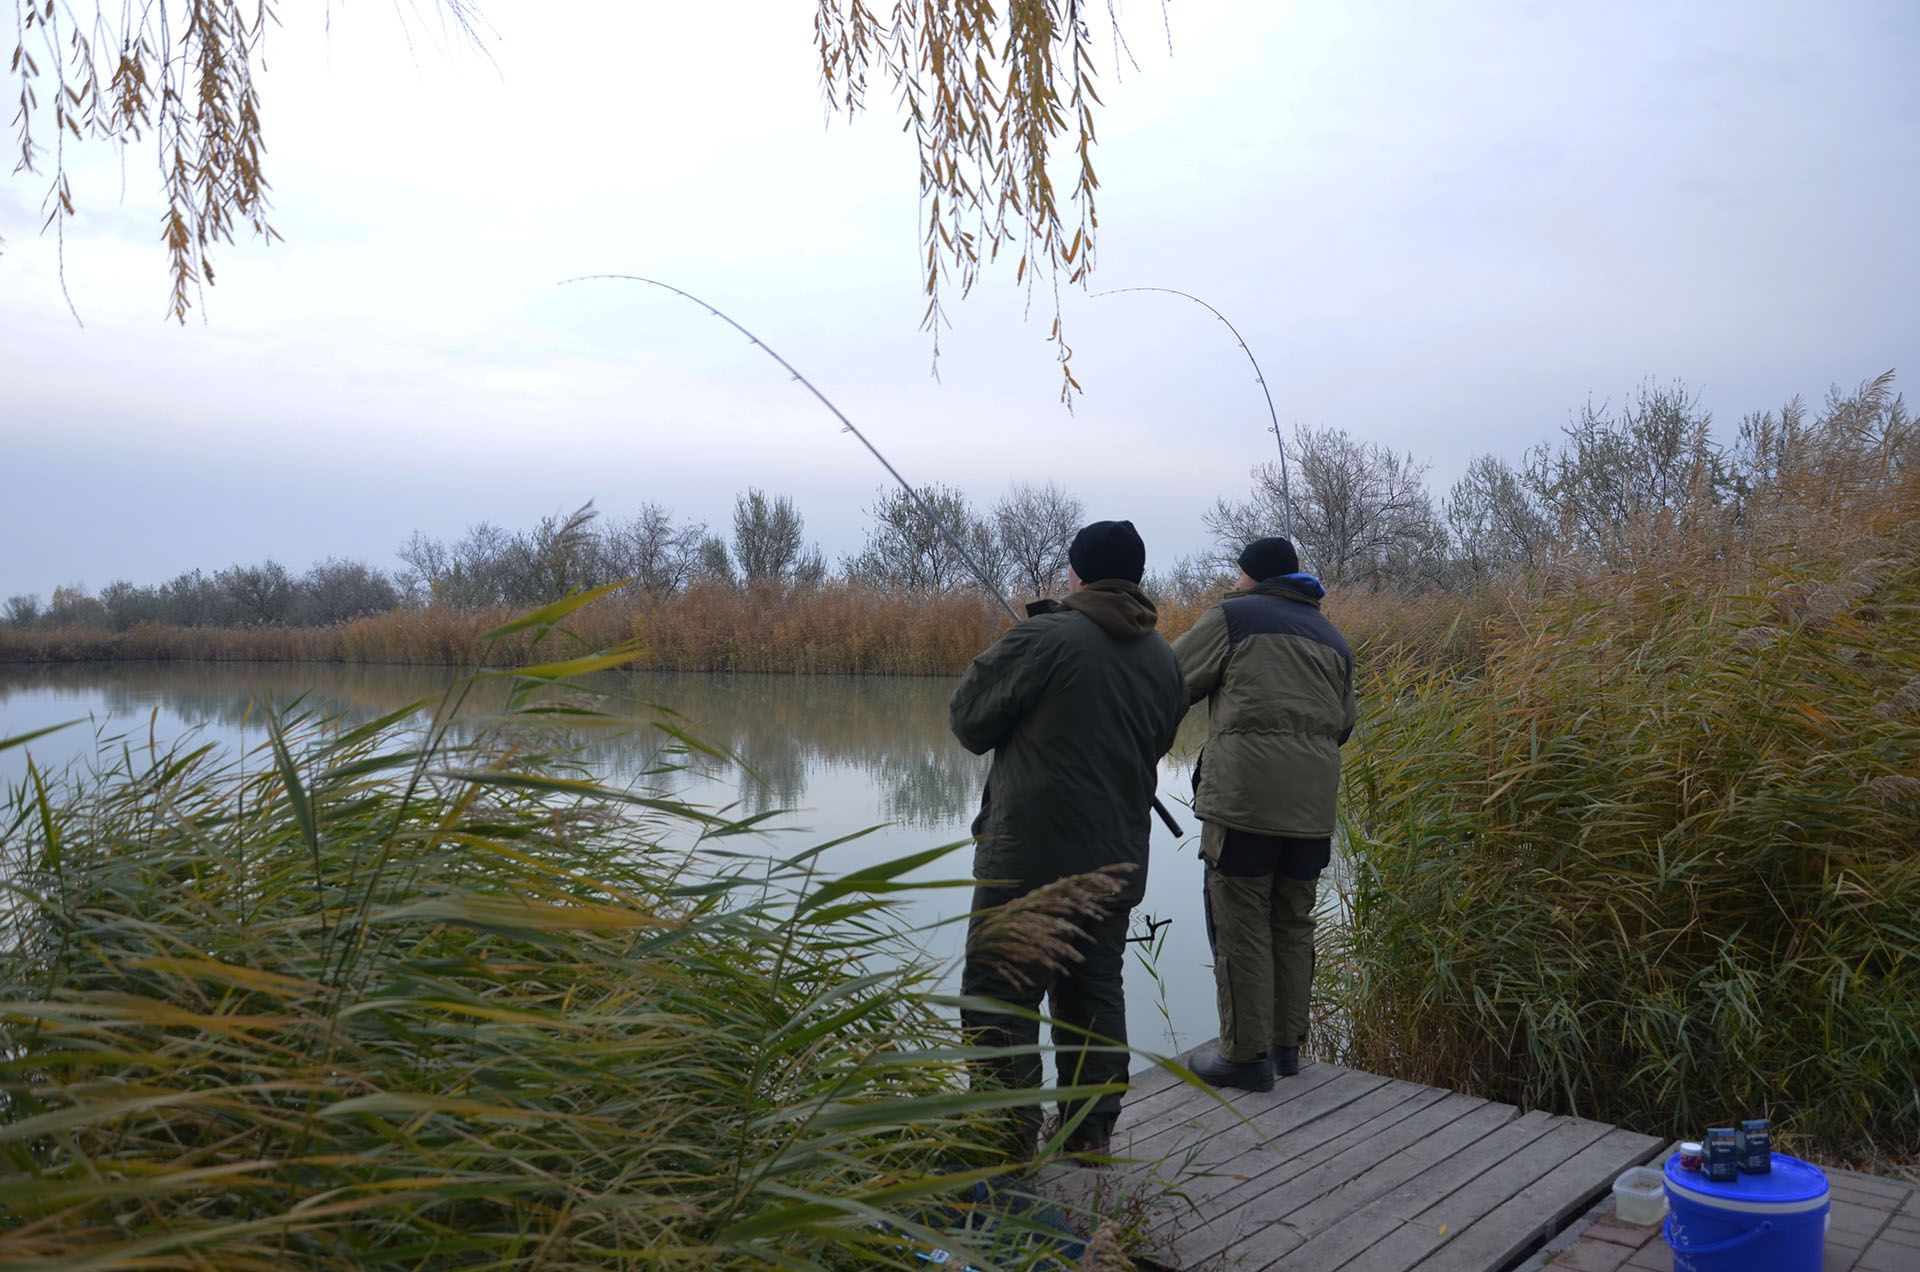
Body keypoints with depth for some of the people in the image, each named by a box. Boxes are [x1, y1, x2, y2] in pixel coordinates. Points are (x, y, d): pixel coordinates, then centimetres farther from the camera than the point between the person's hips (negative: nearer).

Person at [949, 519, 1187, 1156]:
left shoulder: (1041, 638, -12)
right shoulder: (1163, 658, 8)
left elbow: (969, 722, -4)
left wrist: (998, 661, 12)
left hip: (1029, 857, -6)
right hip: (1116, 862, 7)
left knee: (1000, 995, 1)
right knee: (1094, 994, 16)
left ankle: (1009, 1134, 3)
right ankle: (1091, 1129, 24)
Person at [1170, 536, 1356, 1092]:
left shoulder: (1233, 616, 2)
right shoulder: (1332, 639, 20)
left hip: (1244, 796, -6)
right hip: (1313, 807, 6)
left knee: (1240, 927, 0)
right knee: (1293, 925, 15)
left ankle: (1246, 1054, 4)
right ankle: (1286, 1045, 23)